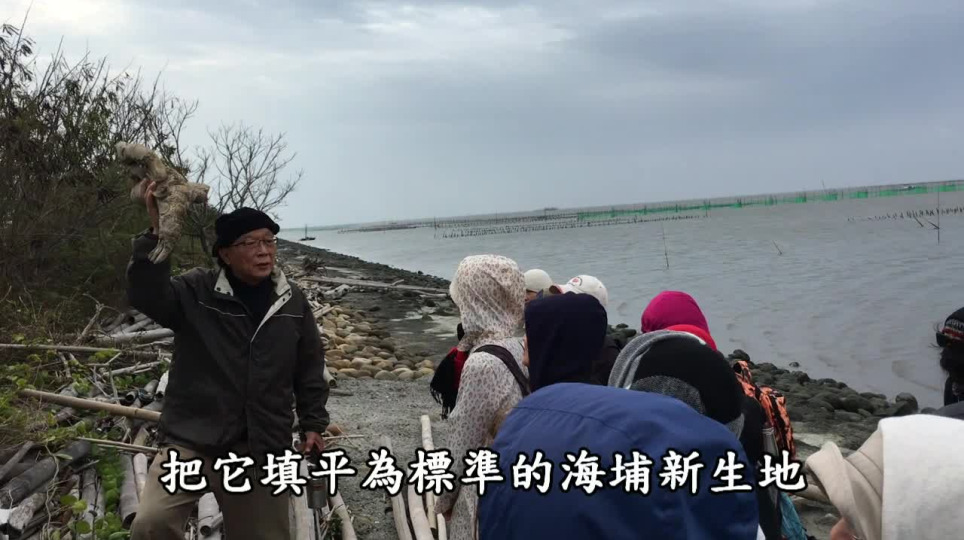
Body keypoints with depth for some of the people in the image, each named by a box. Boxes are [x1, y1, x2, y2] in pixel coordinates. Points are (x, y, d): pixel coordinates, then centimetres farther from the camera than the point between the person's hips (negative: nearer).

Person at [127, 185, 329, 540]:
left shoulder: (293, 302, 3)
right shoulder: (196, 292, -6)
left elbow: (310, 366, 12)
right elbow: (146, 296, -24)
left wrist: (313, 423, 11)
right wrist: (156, 235, -35)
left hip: (262, 449, 3)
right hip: (191, 440, -3)